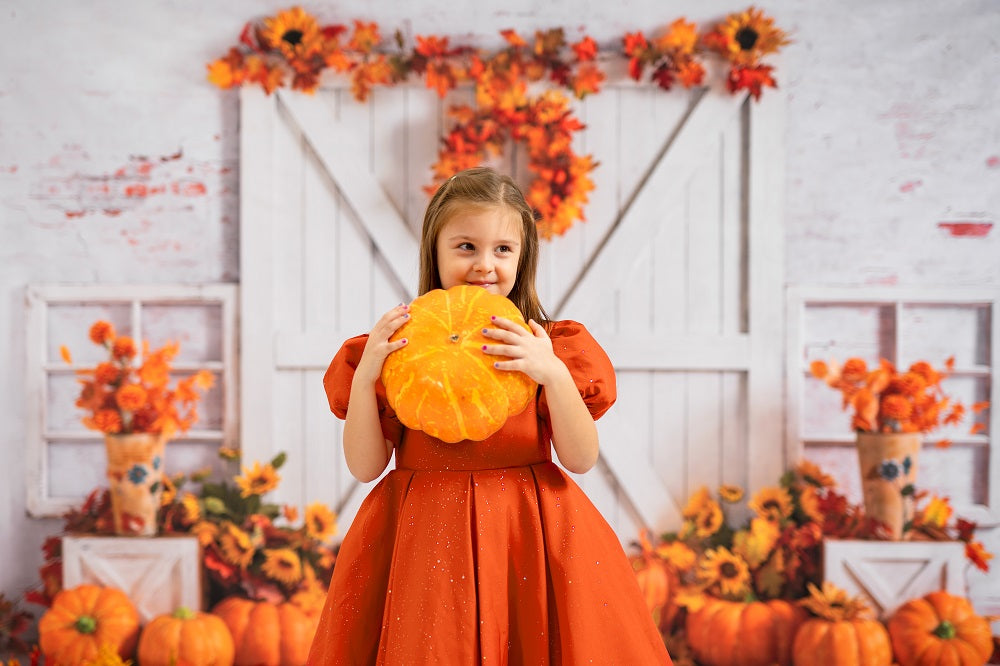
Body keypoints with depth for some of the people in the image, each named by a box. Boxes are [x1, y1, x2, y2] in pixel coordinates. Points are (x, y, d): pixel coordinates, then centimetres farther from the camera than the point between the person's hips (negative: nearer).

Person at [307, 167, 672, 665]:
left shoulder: (547, 346, 0)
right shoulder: (399, 347, 0)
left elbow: (582, 460, -5)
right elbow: (364, 466, -1)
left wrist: (554, 375, -18)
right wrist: (365, 375, -13)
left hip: (529, 534, 0)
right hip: (423, 537, 0)